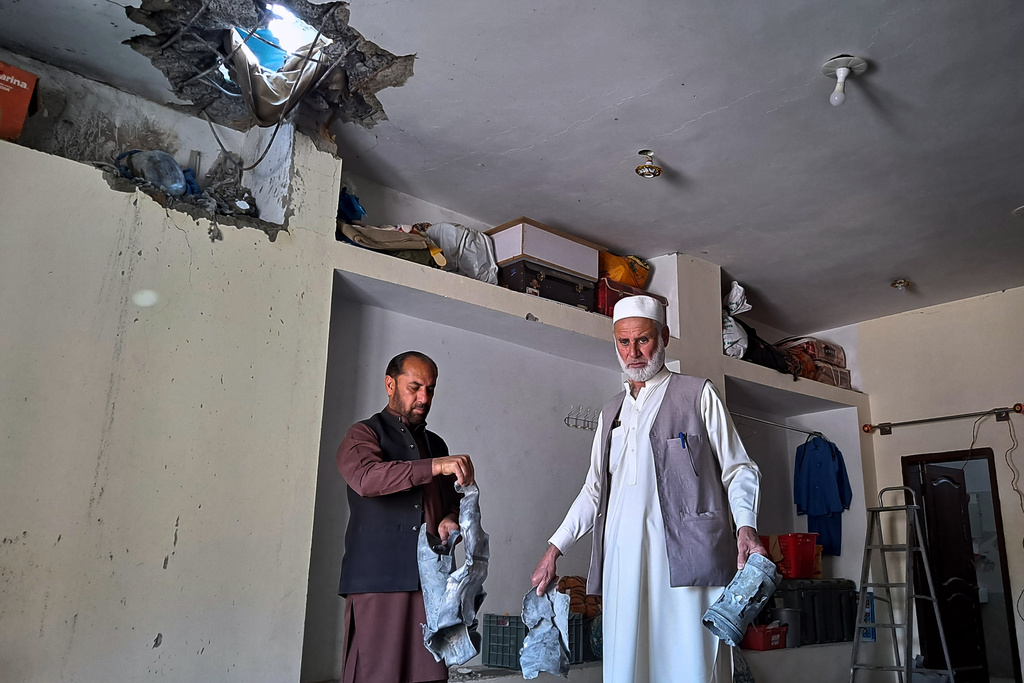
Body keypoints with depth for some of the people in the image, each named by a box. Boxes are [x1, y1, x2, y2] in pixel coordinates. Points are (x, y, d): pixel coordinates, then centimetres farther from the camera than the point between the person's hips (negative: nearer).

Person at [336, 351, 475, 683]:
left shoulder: (436, 444, 22)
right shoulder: (364, 434, 4)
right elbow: (366, 477, -18)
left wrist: (451, 519, 5)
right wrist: (436, 466, -26)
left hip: (431, 582, 5)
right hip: (378, 580, -5)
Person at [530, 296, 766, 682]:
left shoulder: (698, 394, 8)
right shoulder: (611, 413, 22)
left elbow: (737, 469, 4)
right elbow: (594, 490, 23)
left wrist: (746, 526, -13)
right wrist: (554, 550, 16)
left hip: (685, 556, -4)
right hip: (624, 559, 5)